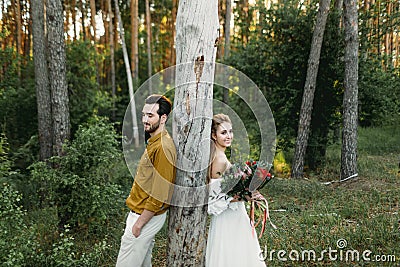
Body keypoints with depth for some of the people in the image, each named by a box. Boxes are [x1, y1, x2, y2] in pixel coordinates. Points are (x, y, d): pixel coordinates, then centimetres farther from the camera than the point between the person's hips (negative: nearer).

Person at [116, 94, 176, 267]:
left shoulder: (163, 148, -22)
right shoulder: (153, 142, 10)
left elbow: (160, 195, -25)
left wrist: (139, 223, -18)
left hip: (145, 217, -10)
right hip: (143, 214, 10)